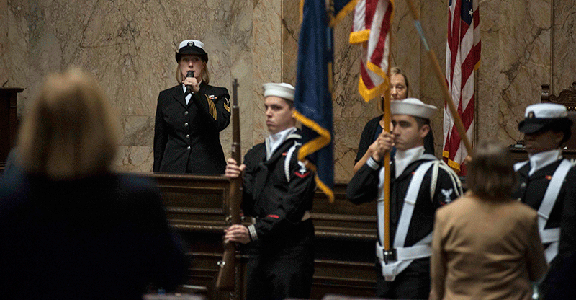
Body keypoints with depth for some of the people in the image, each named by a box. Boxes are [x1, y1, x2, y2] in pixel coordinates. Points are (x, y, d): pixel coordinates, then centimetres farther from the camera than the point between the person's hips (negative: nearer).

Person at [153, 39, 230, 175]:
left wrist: (197, 92, -15)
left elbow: (221, 123, -11)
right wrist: (157, 175, 11)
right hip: (173, 168, 2)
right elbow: (159, 141, 17)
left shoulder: (218, 94, 9)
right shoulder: (166, 97, 16)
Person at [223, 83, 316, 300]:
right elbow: (249, 206, 11)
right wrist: (237, 180, -8)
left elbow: (293, 206, -15)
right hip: (258, 249, 7)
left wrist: (254, 232, -21)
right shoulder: (256, 154, 16)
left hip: (291, 250, -7)